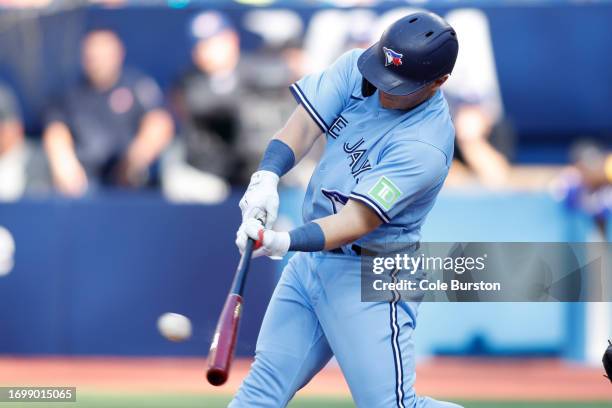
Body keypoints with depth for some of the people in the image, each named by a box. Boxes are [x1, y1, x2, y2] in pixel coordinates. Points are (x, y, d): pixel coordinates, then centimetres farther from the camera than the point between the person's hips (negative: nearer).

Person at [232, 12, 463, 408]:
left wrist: (284, 242, -42)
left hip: (371, 279, -7)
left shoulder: (425, 146, -25)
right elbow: (303, 124, -9)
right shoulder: (356, 70, -4)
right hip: (309, 263, 7)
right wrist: (268, 176, -29)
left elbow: (358, 220, -29)